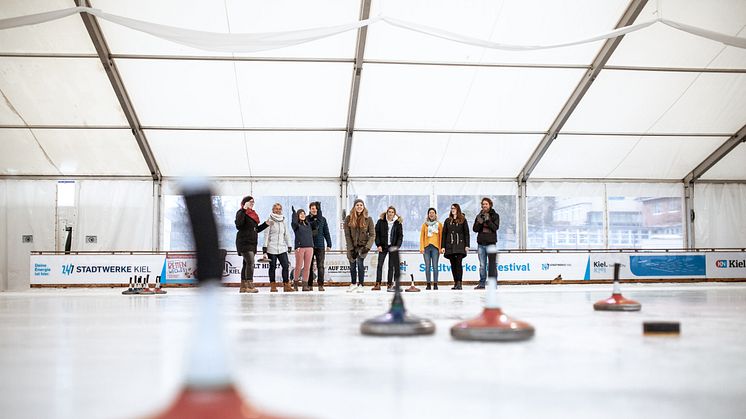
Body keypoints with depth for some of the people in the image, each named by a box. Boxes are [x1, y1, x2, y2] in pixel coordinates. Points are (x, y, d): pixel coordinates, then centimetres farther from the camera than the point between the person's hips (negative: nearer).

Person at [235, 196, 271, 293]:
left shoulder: (253, 214, 19)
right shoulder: (241, 212, -5)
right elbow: (238, 225, -23)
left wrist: (266, 224, 16)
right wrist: (243, 211, -25)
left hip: (252, 243, 8)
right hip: (244, 242, -8)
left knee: (246, 264, 8)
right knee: (250, 263, -17)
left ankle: (243, 287, 11)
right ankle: (250, 286, -19)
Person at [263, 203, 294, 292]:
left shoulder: (283, 221, 13)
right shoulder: (270, 221, -2)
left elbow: (286, 234, 16)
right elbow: (266, 234, -4)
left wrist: (289, 245, 12)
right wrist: (265, 246, -9)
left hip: (282, 248, 4)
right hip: (272, 248, -4)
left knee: (286, 266, -5)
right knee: (272, 267, 2)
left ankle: (286, 285, -1)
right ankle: (272, 286, 7)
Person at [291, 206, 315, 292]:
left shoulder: (308, 224, 18)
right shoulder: (296, 225, 2)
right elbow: (294, 222, -19)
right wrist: (294, 212, -14)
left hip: (309, 247, 5)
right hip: (300, 247, -5)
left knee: (307, 267, 1)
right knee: (299, 266, -2)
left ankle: (305, 285, 3)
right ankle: (296, 283, 12)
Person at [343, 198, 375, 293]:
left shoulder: (368, 219, -6)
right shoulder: (348, 219, -5)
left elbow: (372, 235, -5)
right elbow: (347, 235, -5)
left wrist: (367, 247, -17)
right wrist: (351, 249, -10)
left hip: (363, 245, -2)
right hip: (352, 246, 2)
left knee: (360, 261, -22)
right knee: (352, 265, 10)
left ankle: (361, 285, -14)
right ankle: (353, 284, 32)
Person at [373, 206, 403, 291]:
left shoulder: (398, 223, 2)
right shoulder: (381, 221, 0)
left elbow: (400, 235, 4)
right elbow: (377, 233, 1)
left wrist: (397, 246, -7)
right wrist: (378, 245, -7)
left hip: (393, 247, 1)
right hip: (383, 247, -1)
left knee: (391, 266, 3)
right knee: (380, 265, -6)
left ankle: (389, 284, 9)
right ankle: (378, 284, -6)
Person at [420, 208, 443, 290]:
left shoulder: (439, 224, 10)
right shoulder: (425, 224, 12)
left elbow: (441, 236, 7)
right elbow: (422, 236, 9)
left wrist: (441, 247, -3)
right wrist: (422, 247, -1)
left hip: (435, 247, -1)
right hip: (426, 247, 1)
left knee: (435, 266, -5)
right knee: (427, 266, 1)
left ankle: (435, 284, -1)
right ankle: (428, 284, 5)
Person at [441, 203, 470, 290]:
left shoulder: (463, 220, 5)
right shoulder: (448, 221, 12)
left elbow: (466, 233, 3)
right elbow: (444, 234, 10)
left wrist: (467, 245, -5)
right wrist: (443, 246, 3)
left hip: (460, 245, -3)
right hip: (450, 245, 3)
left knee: (459, 263, -12)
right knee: (453, 264, 4)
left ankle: (459, 283, -12)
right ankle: (455, 283, 8)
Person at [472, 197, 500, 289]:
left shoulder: (495, 216, 3)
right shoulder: (479, 216, 12)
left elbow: (495, 227, -10)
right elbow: (475, 229, 6)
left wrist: (488, 220, -21)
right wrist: (479, 223, -12)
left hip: (491, 243, -3)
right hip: (481, 243, 3)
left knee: (492, 264, -4)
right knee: (482, 265, 7)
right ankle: (482, 283, 12)